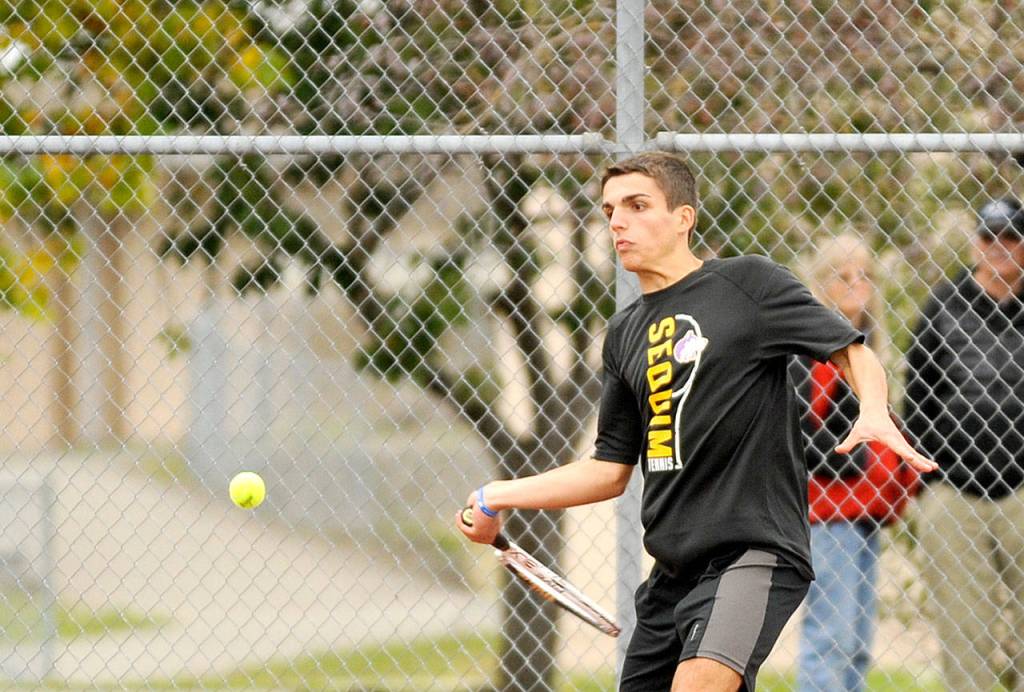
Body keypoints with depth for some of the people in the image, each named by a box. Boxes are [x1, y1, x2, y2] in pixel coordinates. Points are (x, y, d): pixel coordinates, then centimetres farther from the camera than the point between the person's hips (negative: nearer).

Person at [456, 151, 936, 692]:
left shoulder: (747, 283, -2)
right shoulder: (625, 333, 16)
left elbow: (853, 353, -1)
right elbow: (610, 469, 21)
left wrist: (874, 414, -22)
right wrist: (498, 498, 17)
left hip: (755, 550, -8)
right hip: (675, 567, 8)